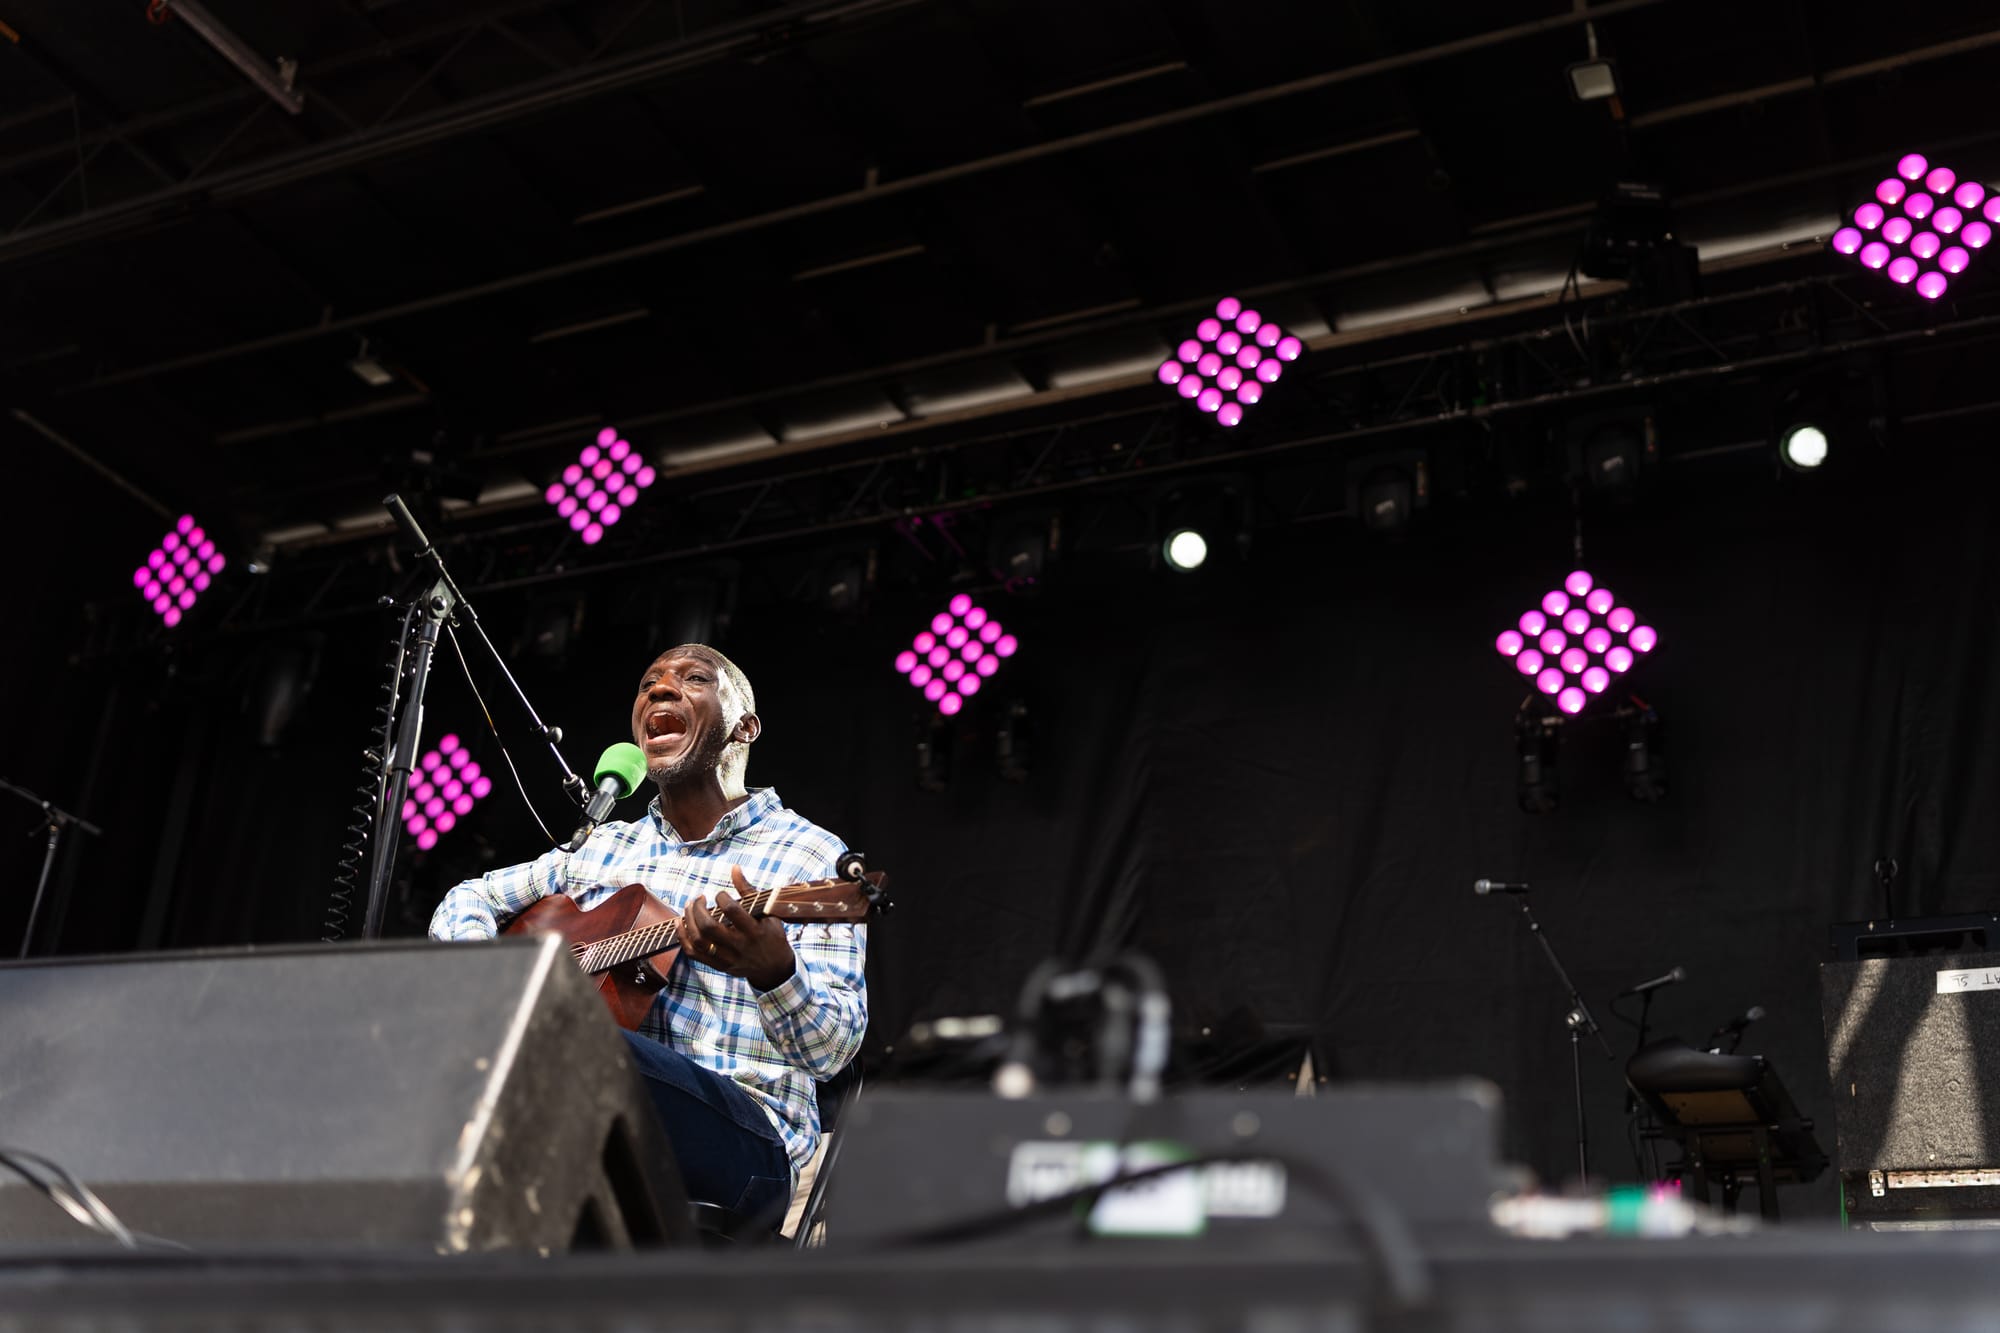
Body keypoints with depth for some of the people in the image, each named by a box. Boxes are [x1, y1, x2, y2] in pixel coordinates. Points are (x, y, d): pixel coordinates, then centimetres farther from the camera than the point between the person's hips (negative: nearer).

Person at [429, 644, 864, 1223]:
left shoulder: (809, 856, 2)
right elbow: (465, 901, 28)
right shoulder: (601, 847, 20)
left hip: (741, 1143, -4)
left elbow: (832, 1047, -8)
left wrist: (774, 973, -32)